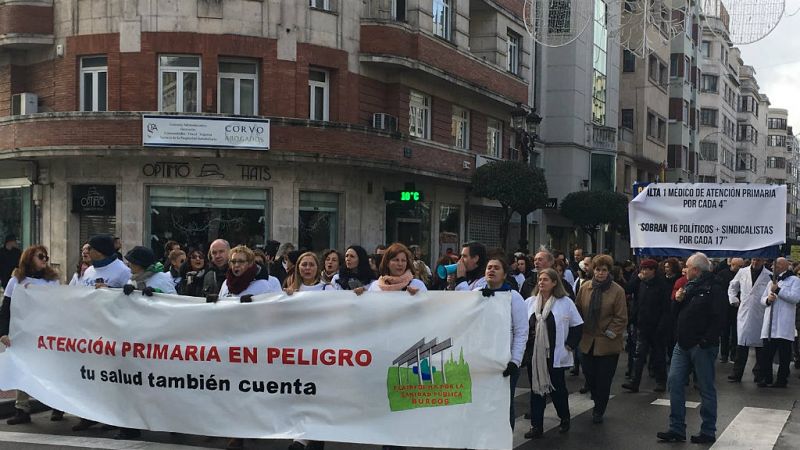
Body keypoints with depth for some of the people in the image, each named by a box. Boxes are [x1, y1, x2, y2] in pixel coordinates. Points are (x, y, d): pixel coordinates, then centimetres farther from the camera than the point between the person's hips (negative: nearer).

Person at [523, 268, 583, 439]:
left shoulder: (565, 302, -4)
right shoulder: (530, 302, 5)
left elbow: (577, 325, -1)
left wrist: (569, 345, -5)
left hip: (555, 355, -3)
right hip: (534, 354, 3)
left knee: (557, 388, 8)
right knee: (536, 388, 5)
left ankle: (564, 419, 30)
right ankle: (536, 426, 10)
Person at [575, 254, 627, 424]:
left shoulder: (617, 291, -8)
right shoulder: (585, 287, 3)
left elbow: (621, 318, -8)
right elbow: (578, 310, 11)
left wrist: (609, 333, -11)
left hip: (607, 344, -3)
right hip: (588, 341, 3)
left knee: (604, 380, 4)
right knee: (589, 375, 8)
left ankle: (598, 411, 18)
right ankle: (598, 404, 32)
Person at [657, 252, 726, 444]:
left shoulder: (714, 290, -10)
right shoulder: (689, 287, 15)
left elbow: (718, 319, -17)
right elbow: (676, 314, 19)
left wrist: (705, 341, -21)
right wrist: (678, 300, -1)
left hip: (702, 347, -8)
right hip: (683, 344, 8)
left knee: (706, 388, 2)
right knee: (675, 383, 3)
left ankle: (708, 432, 12)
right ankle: (676, 429, 8)